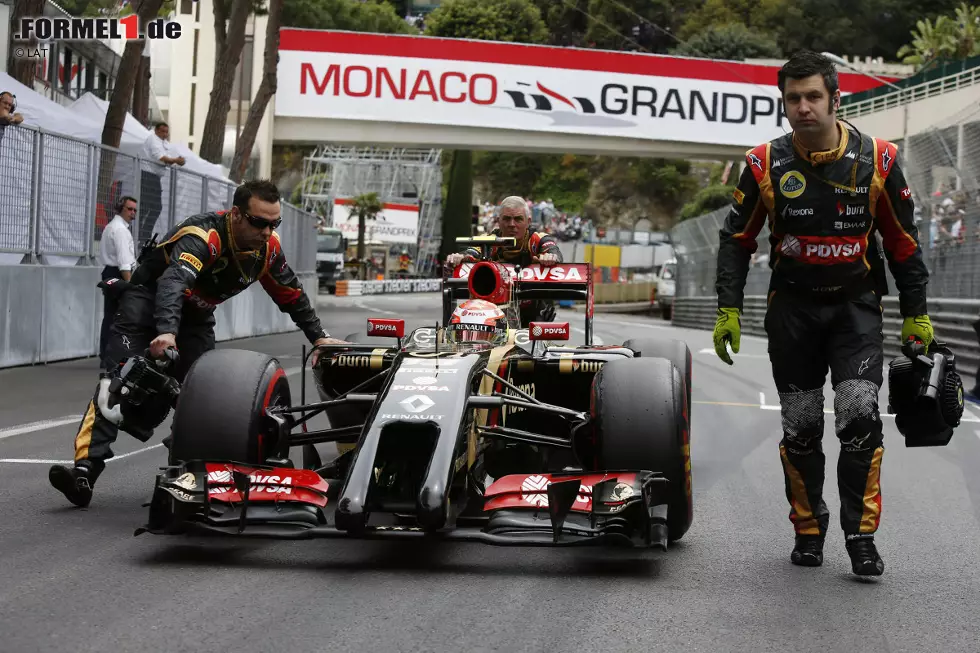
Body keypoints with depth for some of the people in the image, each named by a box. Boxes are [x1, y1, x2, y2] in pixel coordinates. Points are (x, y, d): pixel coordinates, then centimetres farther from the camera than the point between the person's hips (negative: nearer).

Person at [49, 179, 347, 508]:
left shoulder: (268, 246, -12)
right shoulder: (203, 236, -34)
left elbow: (292, 295, 6)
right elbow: (173, 282, -51)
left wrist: (319, 336, 6)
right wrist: (166, 331, -68)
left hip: (196, 316, 7)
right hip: (150, 298, -7)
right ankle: (85, 469, -31)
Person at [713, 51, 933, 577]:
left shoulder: (877, 160, -6)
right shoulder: (765, 164, -5)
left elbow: (902, 243, 4)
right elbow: (736, 239, 5)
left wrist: (916, 314, 5)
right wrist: (728, 309, -1)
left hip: (856, 305, -1)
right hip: (792, 306, 1)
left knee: (859, 415, -16)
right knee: (800, 427, 4)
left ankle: (861, 535, -7)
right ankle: (808, 528, 22)